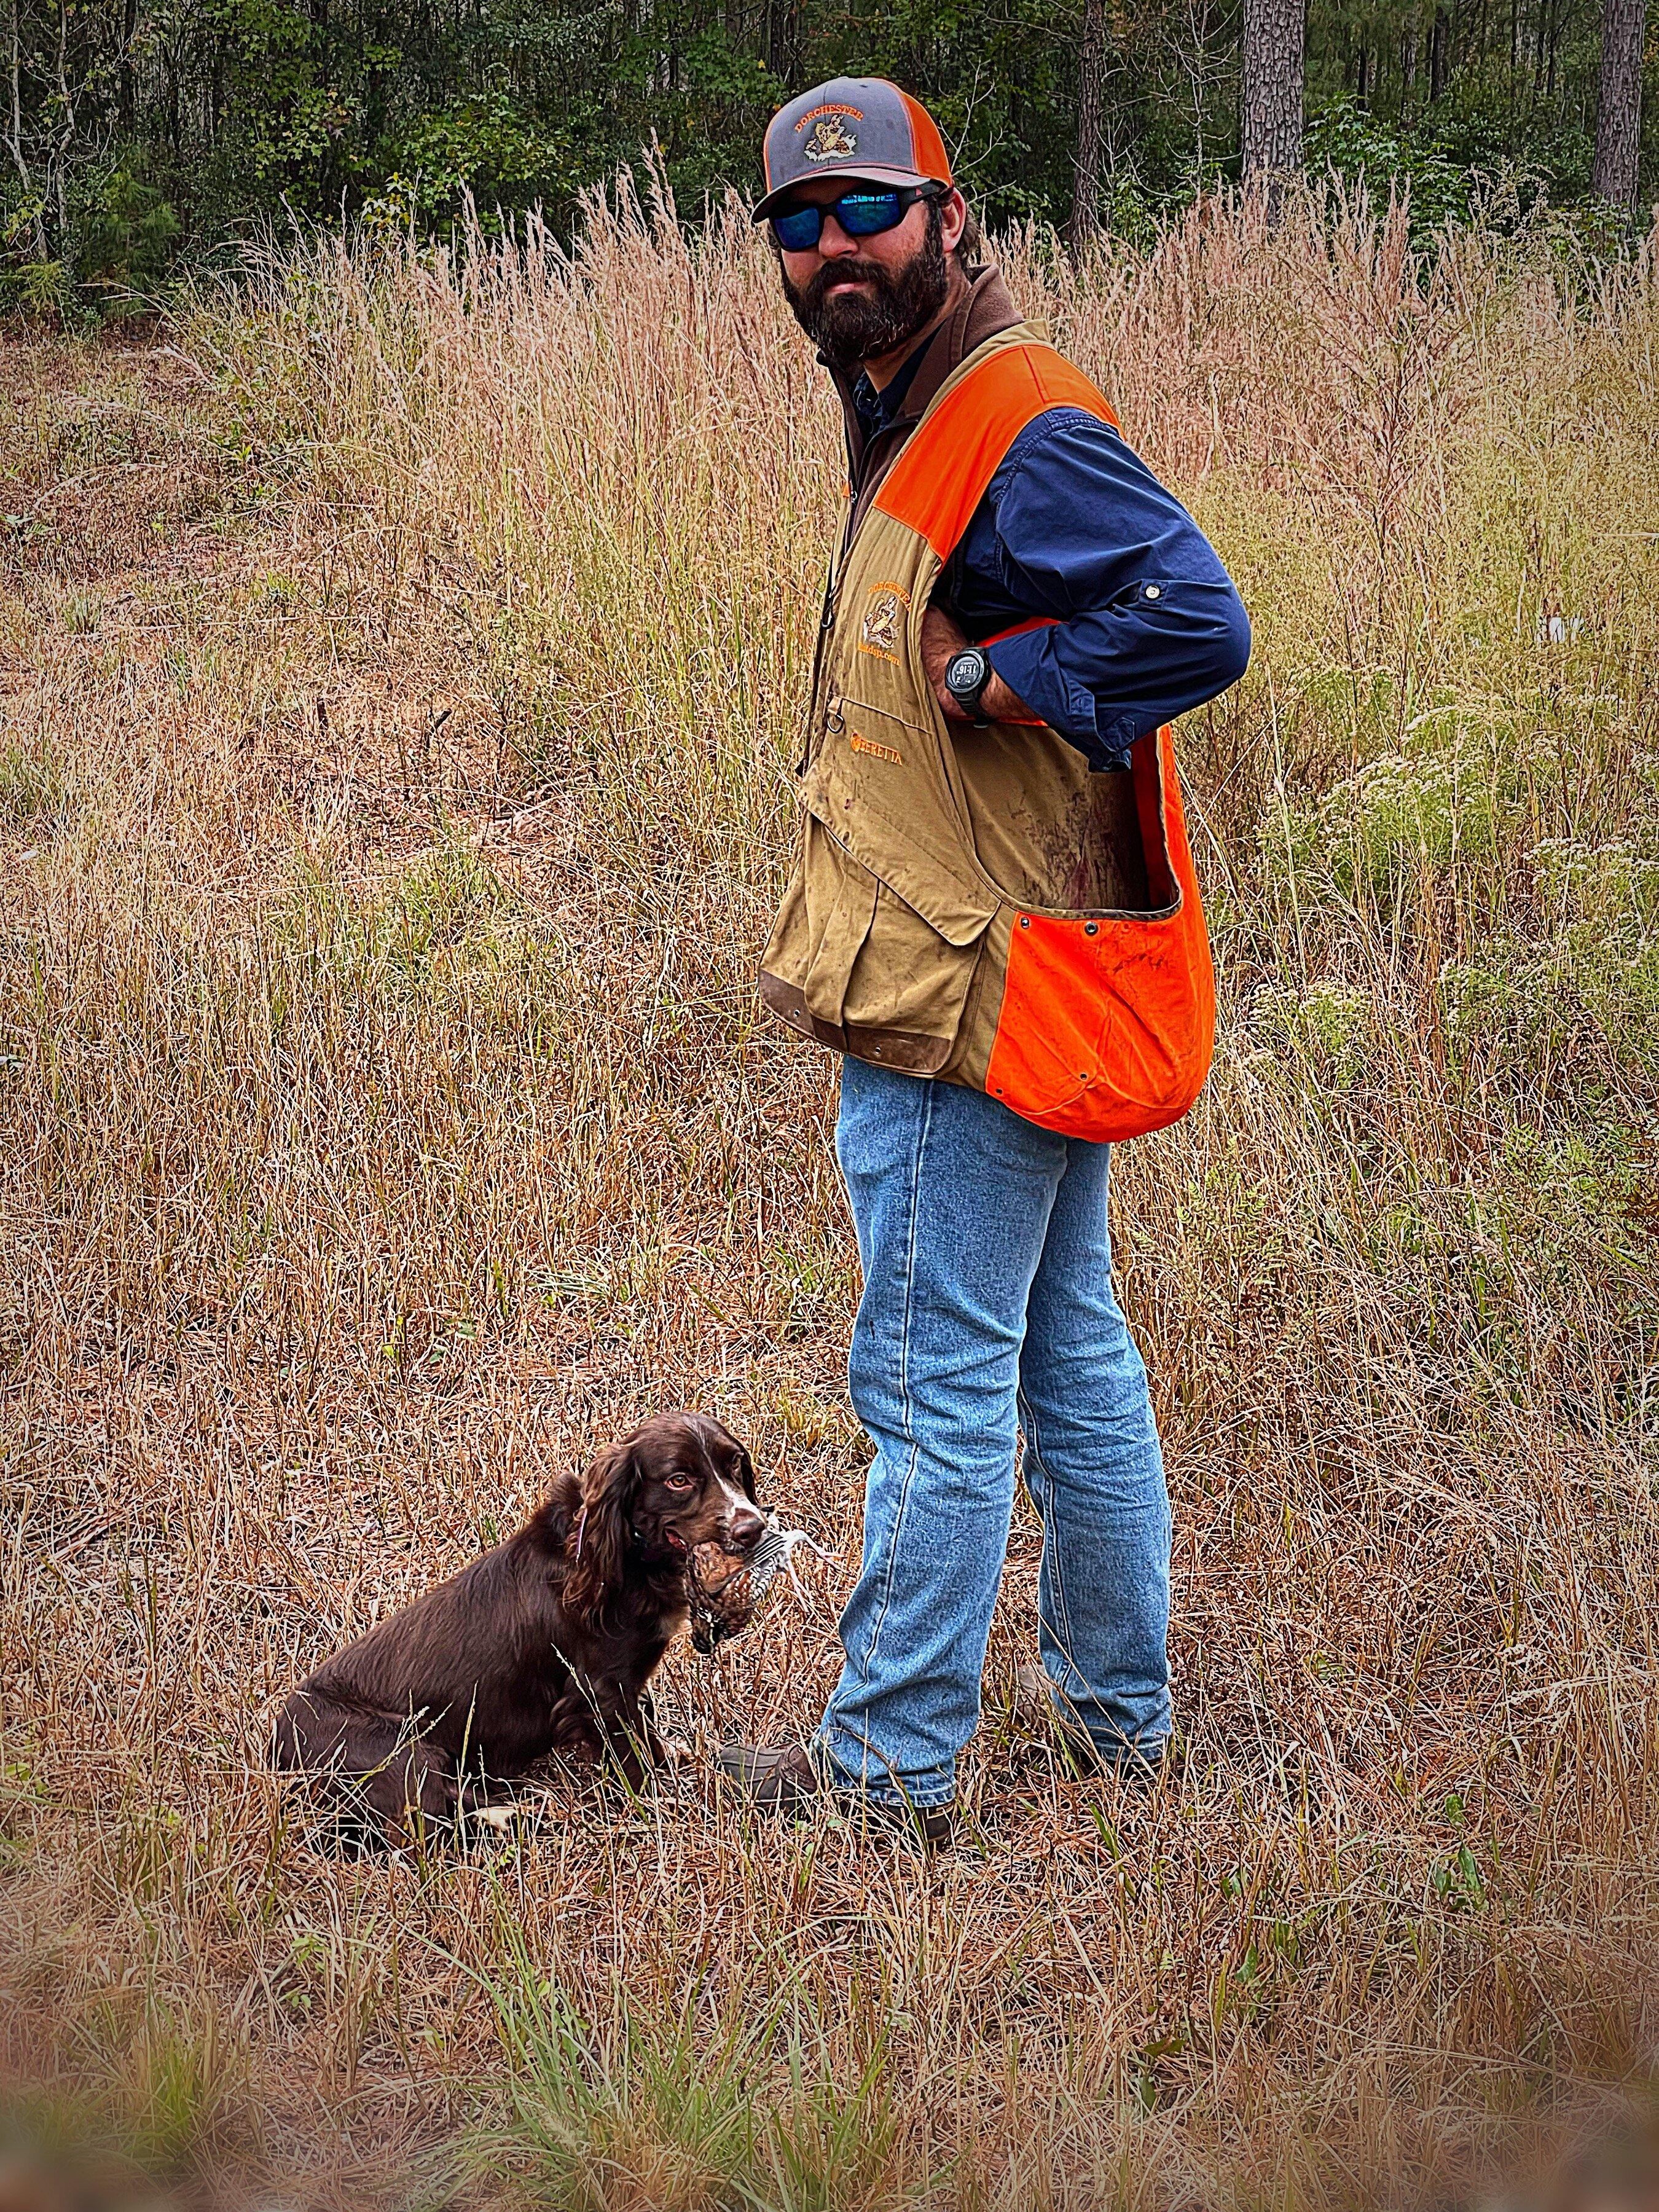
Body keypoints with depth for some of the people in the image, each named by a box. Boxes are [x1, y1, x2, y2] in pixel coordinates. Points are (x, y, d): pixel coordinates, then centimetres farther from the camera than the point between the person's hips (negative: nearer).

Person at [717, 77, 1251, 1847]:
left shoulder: (1022, 432, -18)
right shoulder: (918, 422, 14)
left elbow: (1198, 626, -30)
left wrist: (987, 677, -21)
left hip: (979, 1006, -10)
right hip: (1006, 989, 10)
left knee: (938, 1382, -2)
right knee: (1067, 1351, 17)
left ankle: (892, 1769, 7)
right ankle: (1117, 1709, 29)